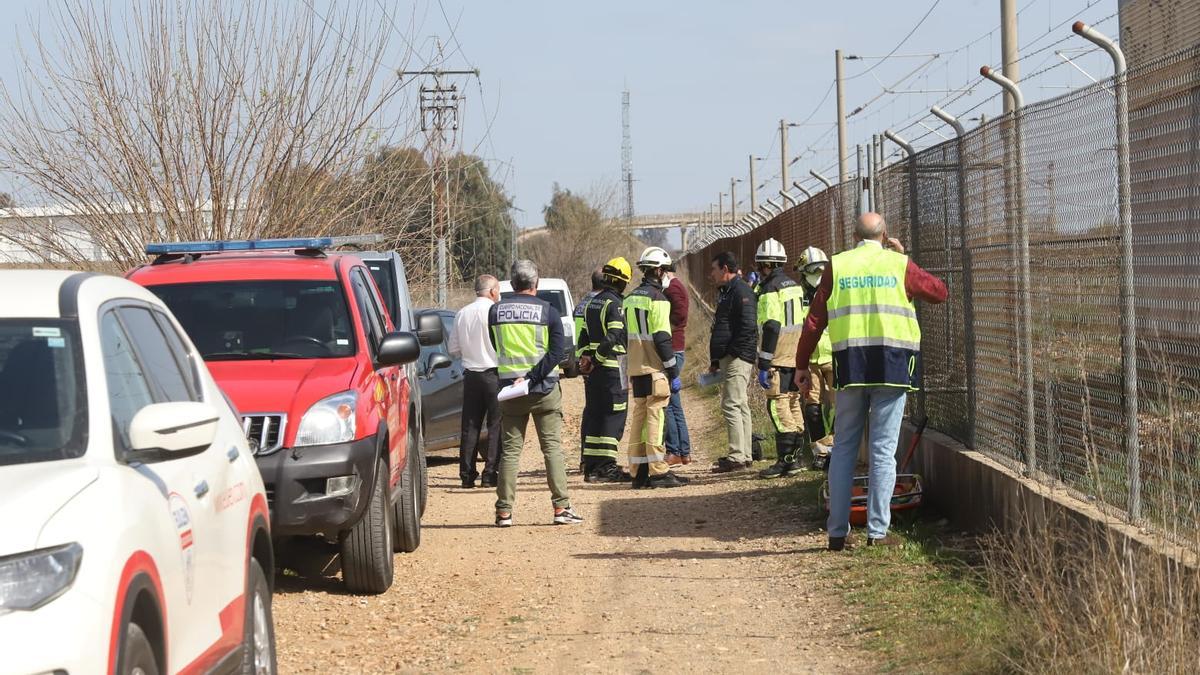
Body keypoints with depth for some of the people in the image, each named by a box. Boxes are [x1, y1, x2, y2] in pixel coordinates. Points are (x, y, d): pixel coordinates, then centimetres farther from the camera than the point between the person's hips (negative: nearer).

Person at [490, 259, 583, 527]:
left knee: (510, 449, 6)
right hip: (543, 388, -2)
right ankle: (561, 507, -1)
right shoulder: (546, 311, -5)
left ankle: (504, 511, 3)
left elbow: (495, 347, 13)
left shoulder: (495, 311, 3)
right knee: (552, 447, 4)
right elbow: (558, 351, -14)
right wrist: (531, 377, -16)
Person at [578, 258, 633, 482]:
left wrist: (585, 357, 12)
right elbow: (614, 337, -20)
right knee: (614, 415, -4)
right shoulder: (615, 304, -12)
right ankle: (606, 466, -8)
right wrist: (595, 359, -15)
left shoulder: (592, 303, 15)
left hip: (593, 369, 8)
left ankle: (590, 466, 12)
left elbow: (585, 335, 15)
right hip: (612, 367, -8)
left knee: (593, 414, 11)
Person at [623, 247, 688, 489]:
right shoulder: (657, 299, -12)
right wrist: (674, 372, -12)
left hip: (636, 369, 8)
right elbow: (662, 340, -16)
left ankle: (639, 472, 12)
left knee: (639, 417, 10)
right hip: (654, 369, -8)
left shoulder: (630, 298, 14)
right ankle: (658, 472, -8)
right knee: (655, 417, -7)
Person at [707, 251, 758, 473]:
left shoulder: (741, 291, -12)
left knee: (731, 406, -12)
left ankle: (737, 457, -13)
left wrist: (733, 352, -19)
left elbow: (748, 327, -21)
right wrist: (715, 360, 22)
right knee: (740, 406, 12)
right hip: (728, 359, 11)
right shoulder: (726, 292, 21)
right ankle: (744, 455, 15)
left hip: (737, 358, -11)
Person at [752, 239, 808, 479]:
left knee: (778, 406, -8)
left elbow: (771, 328, -19)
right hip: (796, 357, 9)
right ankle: (794, 457, 16)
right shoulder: (794, 286, 14)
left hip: (779, 358, -9)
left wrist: (763, 365, -18)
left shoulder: (770, 290, -13)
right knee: (793, 404, 12)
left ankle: (785, 459, -13)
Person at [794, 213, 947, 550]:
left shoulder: (837, 266, 7)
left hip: (850, 366, 1)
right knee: (883, 450, 1)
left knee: (843, 448, 9)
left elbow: (815, 320, 5)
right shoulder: (899, 265, 4)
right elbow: (939, 292, 18)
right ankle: (877, 531, -2)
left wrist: (802, 365, 11)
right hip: (893, 366, -1)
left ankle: (837, 531, 8)